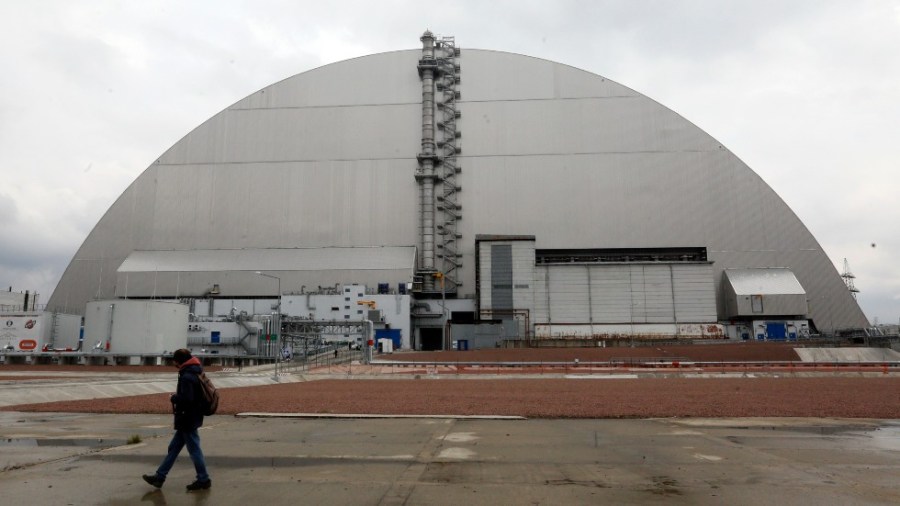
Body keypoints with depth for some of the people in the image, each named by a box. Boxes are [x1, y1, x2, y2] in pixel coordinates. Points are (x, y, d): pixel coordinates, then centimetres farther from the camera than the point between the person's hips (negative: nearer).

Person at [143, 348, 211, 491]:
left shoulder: (187, 377, -22)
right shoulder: (196, 373, 9)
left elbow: (186, 399, -30)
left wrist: (174, 397, -11)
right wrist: (178, 396, 6)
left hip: (187, 420, -10)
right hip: (191, 418, 10)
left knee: (194, 449, 0)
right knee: (173, 448, 18)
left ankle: (203, 480, 10)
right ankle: (159, 477, 28)